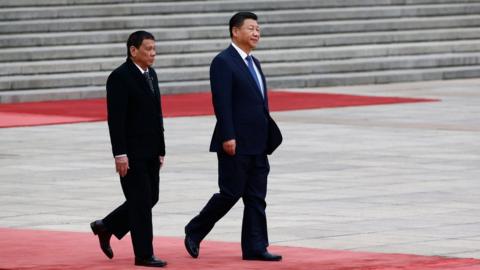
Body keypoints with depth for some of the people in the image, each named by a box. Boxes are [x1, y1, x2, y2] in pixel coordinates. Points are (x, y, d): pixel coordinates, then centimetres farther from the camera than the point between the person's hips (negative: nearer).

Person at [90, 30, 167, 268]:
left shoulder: (151, 75, 13)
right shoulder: (120, 77, -13)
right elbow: (115, 119, -17)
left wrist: (160, 150, 16)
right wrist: (120, 154, -21)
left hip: (150, 152, 8)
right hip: (132, 154, -8)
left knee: (150, 199, 10)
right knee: (141, 202, -4)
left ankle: (106, 227, 26)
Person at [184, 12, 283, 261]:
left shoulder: (253, 63, 17)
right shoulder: (223, 62, -10)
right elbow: (221, 102, -17)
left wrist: (269, 137, 15)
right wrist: (228, 137, -23)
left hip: (257, 145, 8)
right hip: (236, 144, -8)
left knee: (256, 198, 5)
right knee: (230, 193, -4)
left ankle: (255, 247, 6)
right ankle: (194, 232, 12)